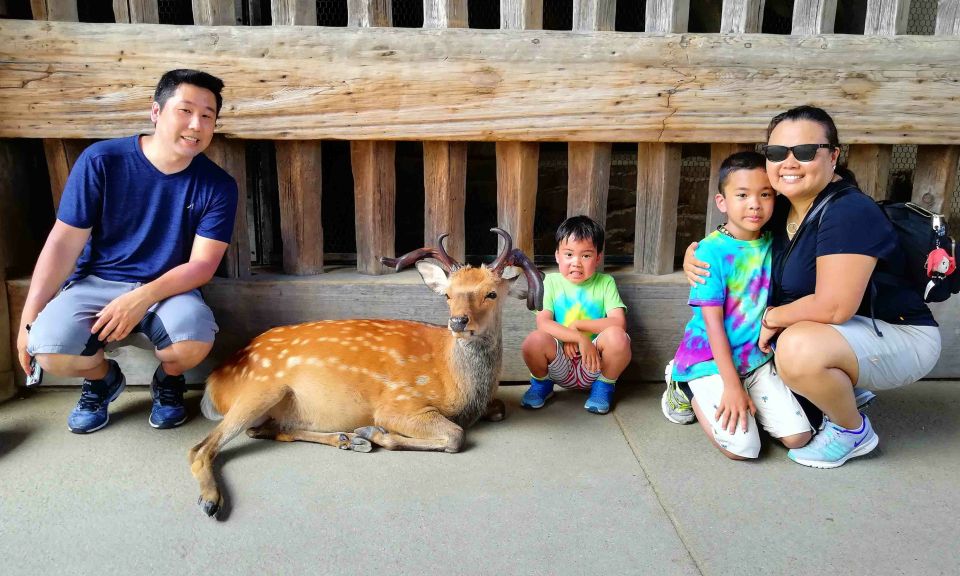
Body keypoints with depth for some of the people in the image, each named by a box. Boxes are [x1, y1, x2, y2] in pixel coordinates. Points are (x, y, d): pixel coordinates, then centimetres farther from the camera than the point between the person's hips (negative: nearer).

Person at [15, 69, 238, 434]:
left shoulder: (217, 185, -9)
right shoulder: (101, 161, -9)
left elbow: (202, 265, -11)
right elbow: (64, 243, -6)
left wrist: (143, 298, -27)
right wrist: (30, 316, -10)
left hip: (168, 290, 0)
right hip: (95, 283, 1)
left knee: (194, 340, -33)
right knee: (50, 349, -28)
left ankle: (167, 381, 6)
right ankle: (102, 378, 11)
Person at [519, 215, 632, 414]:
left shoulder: (605, 282, 2)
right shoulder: (551, 282, 1)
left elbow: (619, 322, -12)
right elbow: (543, 323, -14)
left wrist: (576, 324, -15)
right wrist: (580, 338, -25)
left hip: (594, 365, 0)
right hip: (560, 364, 0)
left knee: (616, 336, -31)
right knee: (534, 340, -31)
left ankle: (604, 386, 1)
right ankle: (541, 383, 5)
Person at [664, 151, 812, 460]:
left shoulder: (772, 246, 1)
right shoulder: (711, 251, -15)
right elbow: (713, 322, -16)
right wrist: (732, 385, -18)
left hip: (757, 359, 5)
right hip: (711, 358, -5)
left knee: (798, 437, -5)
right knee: (742, 447, -13)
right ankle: (686, 388, 10)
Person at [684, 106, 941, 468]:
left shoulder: (850, 213, -25)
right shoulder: (781, 208, 0)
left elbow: (833, 307, -32)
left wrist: (771, 317, -15)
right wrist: (695, 254, -6)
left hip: (900, 337, -9)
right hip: (848, 335, 9)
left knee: (799, 348, -35)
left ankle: (854, 431, -5)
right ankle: (847, 388, 18)